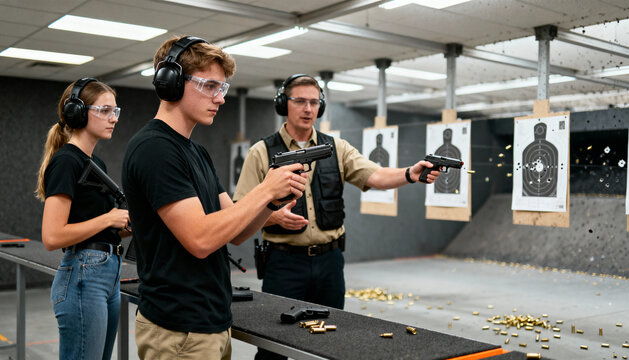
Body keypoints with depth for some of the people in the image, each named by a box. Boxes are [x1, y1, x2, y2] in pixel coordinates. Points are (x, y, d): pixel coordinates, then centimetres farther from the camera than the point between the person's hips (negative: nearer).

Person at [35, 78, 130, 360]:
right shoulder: (66, 161, -13)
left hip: (109, 274, 10)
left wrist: (127, 223, 5)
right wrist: (109, 218, -14)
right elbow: (52, 237, -21)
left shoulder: (96, 163, 15)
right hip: (82, 276, -10)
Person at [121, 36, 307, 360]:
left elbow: (235, 232, 9)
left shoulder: (197, 152, 12)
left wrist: (274, 199, -8)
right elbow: (200, 239, -24)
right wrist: (265, 189, -17)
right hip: (179, 333, -9)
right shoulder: (153, 148, -17)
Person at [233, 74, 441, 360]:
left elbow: (375, 176, -8)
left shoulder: (337, 149, 7)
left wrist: (410, 174, -27)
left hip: (329, 261, 3)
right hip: (284, 261, -3)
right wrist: (276, 217, -22)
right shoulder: (262, 152, -1)